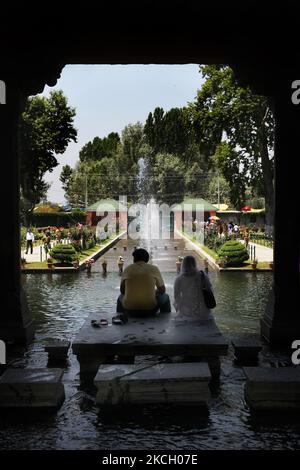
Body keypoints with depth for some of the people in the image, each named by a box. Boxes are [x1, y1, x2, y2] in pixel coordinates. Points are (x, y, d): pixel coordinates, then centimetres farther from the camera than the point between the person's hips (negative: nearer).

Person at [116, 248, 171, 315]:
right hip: (150, 309, -2)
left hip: (129, 309, 2)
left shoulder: (127, 269, 5)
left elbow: (122, 290, 14)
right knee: (165, 296, 28)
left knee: (121, 297, 36)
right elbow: (162, 290, 9)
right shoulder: (154, 269, 1)